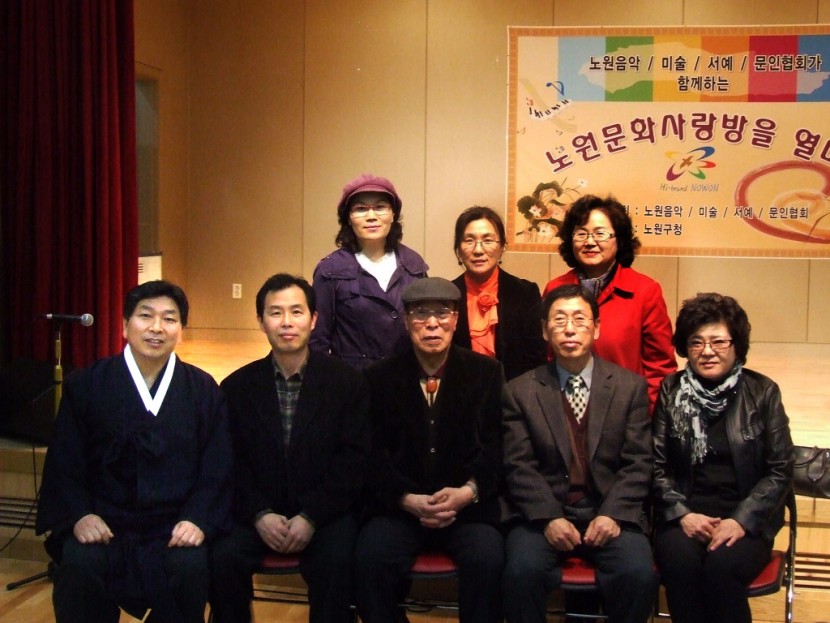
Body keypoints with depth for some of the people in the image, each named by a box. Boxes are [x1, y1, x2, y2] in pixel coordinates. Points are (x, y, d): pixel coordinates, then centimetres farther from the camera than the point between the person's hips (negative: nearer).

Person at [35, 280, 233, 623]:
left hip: (174, 526, 0)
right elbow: (63, 464, 4)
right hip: (102, 520, 0)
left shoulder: (204, 391, 6)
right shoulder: (85, 385, 5)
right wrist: (79, 514, -12)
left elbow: (216, 470, 3)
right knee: (78, 567, -29)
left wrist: (198, 519, -12)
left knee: (191, 568, -28)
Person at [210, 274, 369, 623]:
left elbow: (353, 460, -5)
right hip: (256, 511, 2)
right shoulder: (237, 387, 6)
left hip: (325, 511, -1)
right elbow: (233, 463, 1)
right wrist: (260, 514, -15)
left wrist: (311, 517, -15)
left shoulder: (347, 382, 1)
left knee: (335, 563, -30)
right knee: (223, 558, -24)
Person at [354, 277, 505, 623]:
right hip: (398, 506, 1)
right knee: (370, 558, -27)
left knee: (487, 559, -29)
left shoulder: (487, 373, 5)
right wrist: (409, 500, -16)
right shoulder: (380, 378, 6)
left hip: (468, 506, 0)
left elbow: (497, 446, 1)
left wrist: (468, 492, -16)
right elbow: (373, 455, 1)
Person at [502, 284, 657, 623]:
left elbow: (638, 463, 2)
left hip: (611, 513, 1)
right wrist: (549, 518, -16)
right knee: (522, 571, -29)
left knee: (639, 575, -26)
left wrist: (612, 515, -12)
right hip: (543, 514, 0)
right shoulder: (520, 391, 6)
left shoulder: (631, 386, 7)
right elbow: (519, 467, -1)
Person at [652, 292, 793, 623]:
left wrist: (742, 520, -11)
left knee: (722, 566, -31)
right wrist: (682, 514, -10)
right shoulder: (671, 391, 7)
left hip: (746, 518, 0)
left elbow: (780, 471, 2)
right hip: (684, 515, 1)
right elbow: (657, 466, 5)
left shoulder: (762, 392, 4)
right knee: (680, 562, -31)